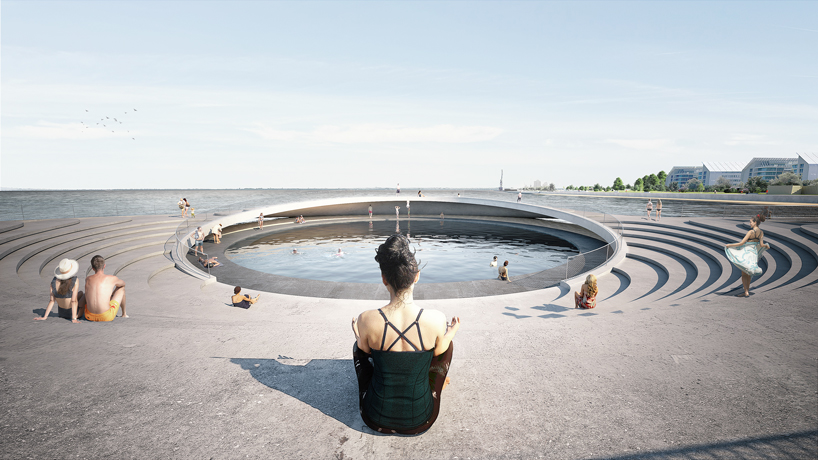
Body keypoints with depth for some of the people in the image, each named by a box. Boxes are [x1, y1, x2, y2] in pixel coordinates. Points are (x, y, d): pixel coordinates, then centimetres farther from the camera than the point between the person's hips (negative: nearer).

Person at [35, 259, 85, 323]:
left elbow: (52, 300, -11)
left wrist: (44, 317, -3)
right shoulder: (75, 281, -26)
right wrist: (74, 319, -25)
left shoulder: (54, 281, -13)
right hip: (74, 312, -4)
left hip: (61, 313, 4)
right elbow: (74, 301, -27)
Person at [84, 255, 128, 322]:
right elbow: (123, 283, 21)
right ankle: (124, 314, 38)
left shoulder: (87, 279, 6)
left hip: (90, 316, 4)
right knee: (121, 288, 20)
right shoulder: (112, 278, -4)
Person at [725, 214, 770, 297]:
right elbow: (761, 245, 4)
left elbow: (741, 243, -19)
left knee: (744, 274, 1)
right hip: (754, 252, 7)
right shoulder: (761, 233, 2)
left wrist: (729, 245, -11)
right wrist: (766, 246, 27)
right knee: (748, 273, 18)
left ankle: (746, 292, -1)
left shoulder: (751, 232, -18)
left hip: (747, 252, -7)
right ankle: (747, 290, 24)